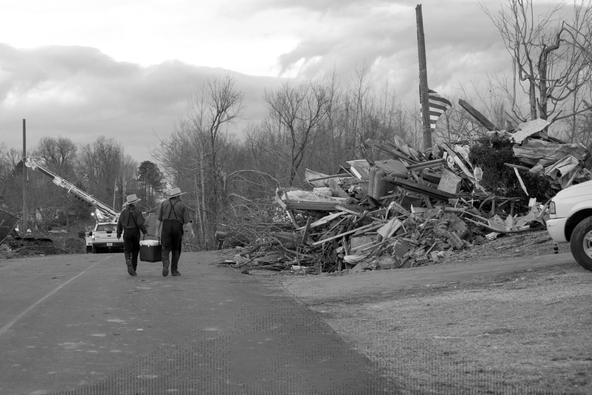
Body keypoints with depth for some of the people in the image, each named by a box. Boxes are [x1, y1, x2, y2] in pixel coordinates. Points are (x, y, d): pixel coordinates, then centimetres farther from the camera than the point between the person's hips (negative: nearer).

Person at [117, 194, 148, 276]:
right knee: (135, 251, 11)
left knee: (127, 250, 6)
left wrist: (119, 233, 13)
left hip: (127, 232, 1)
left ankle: (128, 261, -25)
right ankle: (134, 269, 15)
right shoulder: (137, 211, -9)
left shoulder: (124, 211, -1)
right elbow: (140, 223, -16)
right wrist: (145, 231, -3)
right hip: (135, 232, -1)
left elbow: (119, 223, 1)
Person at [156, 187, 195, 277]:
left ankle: (165, 262, -28)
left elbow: (158, 219, 5)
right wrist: (192, 231, 1)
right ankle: (174, 270, 8)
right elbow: (187, 220, -3)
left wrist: (157, 230, 9)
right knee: (176, 250, 11)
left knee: (166, 249, 0)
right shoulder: (182, 205, 5)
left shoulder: (164, 203, 9)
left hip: (166, 227, 1)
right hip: (177, 228, 0)